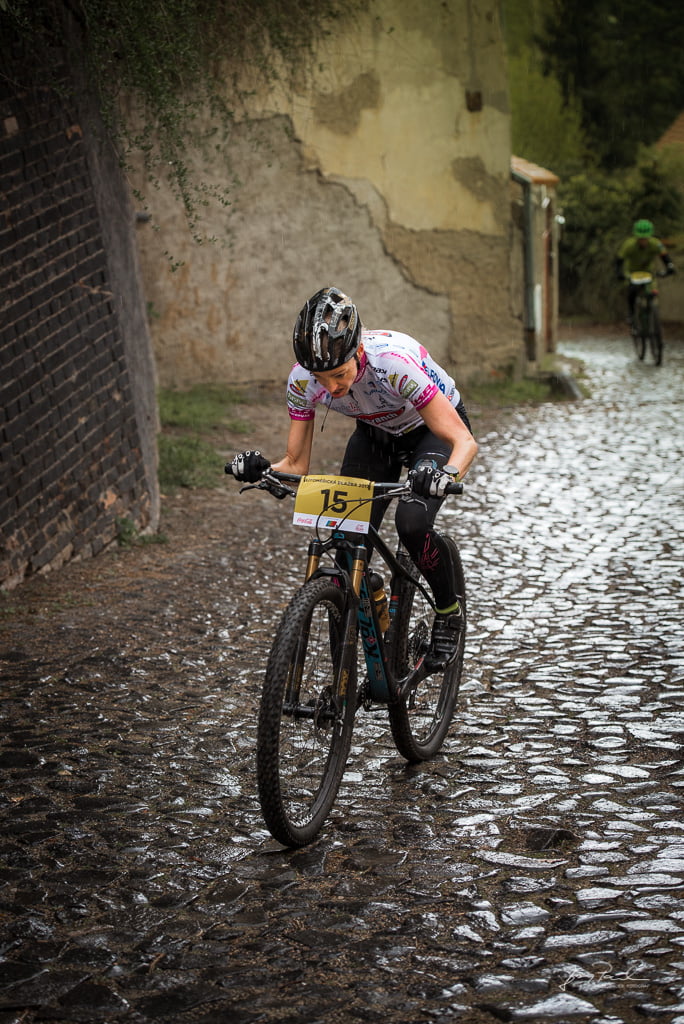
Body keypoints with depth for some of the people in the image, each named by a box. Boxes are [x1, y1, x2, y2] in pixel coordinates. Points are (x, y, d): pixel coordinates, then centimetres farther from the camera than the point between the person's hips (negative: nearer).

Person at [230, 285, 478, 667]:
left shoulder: (394, 362, -40)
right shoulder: (303, 378, -27)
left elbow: (464, 441, -37)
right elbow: (296, 465, -17)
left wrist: (446, 474, -58)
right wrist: (261, 470, -39)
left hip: (432, 429, -4)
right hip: (376, 433, 4)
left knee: (412, 523, -29)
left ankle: (450, 611, 0)